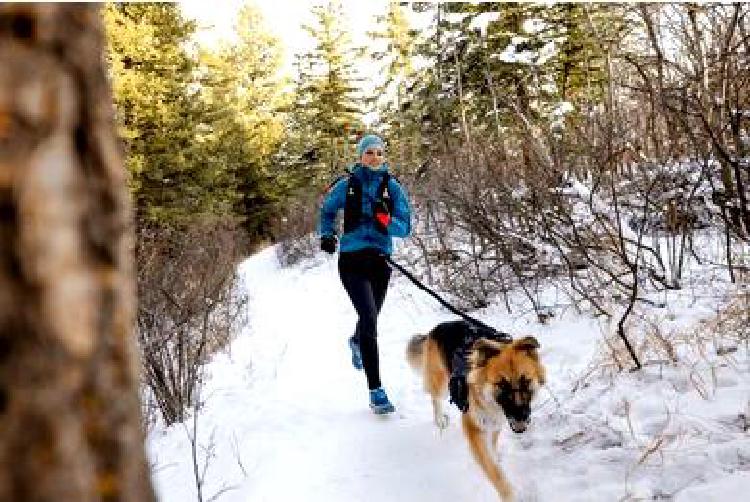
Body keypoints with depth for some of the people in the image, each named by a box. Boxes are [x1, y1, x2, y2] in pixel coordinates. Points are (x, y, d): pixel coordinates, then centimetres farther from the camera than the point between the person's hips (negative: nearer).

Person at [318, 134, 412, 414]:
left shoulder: (392, 187, 2)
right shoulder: (346, 186, -1)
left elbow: (405, 228, -1)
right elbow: (327, 210, 18)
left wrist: (386, 222, -20)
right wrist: (326, 235, 5)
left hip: (380, 261, 3)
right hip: (352, 260, -3)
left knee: (370, 317, 20)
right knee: (369, 318, -19)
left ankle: (357, 342, 59)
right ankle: (376, 390, -15)